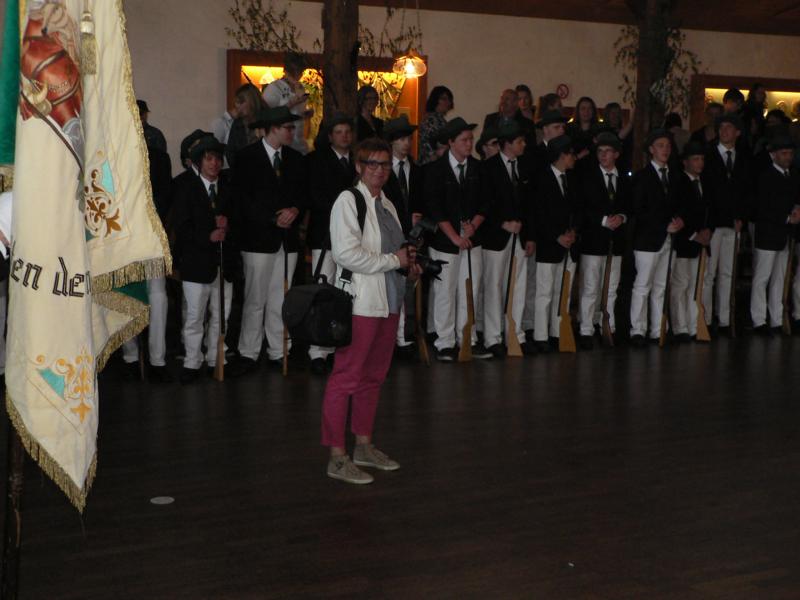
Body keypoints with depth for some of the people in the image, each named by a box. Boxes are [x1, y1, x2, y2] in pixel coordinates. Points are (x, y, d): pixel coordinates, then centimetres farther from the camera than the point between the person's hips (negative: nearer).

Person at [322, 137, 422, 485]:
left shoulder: (386, 204, 16)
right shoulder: (348, 200, -9)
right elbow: (346, 253, -19)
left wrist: (408, 264, 4)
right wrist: (393, 260, -14)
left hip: (388, 300, 9)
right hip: (360, 301, -9)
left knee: (374, 375, 15)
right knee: (347, 377, -5)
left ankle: (364, 446, 27)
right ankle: (337, 458, 2)